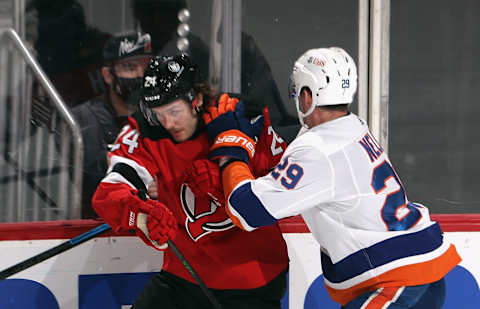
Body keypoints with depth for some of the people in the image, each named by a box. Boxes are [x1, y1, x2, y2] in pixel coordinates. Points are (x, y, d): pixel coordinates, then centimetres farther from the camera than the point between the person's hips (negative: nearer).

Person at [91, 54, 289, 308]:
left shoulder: (245, 117, -12)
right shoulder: (145, 133, -8)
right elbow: (108, 194, -21)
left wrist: (220, 177, -25)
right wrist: (142, 213, -44)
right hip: (185, 275, 2)